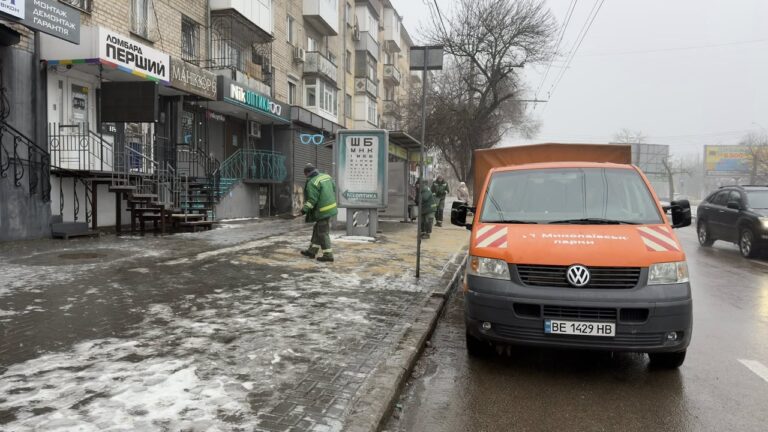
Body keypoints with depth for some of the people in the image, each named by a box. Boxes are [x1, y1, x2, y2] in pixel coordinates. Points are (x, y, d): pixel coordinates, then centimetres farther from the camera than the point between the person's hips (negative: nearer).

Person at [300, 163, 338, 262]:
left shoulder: (312, 183, -18)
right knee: (317, 230, 18)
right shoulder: (326, 176, 6)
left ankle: (328, 255, 2)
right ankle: (312, 251, 25)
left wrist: (305, 209, -12)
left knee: (323, 233, -1)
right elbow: (334, 190, 15)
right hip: (330, 207, 9)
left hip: (323, 211, -9)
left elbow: (312, 199, -21)